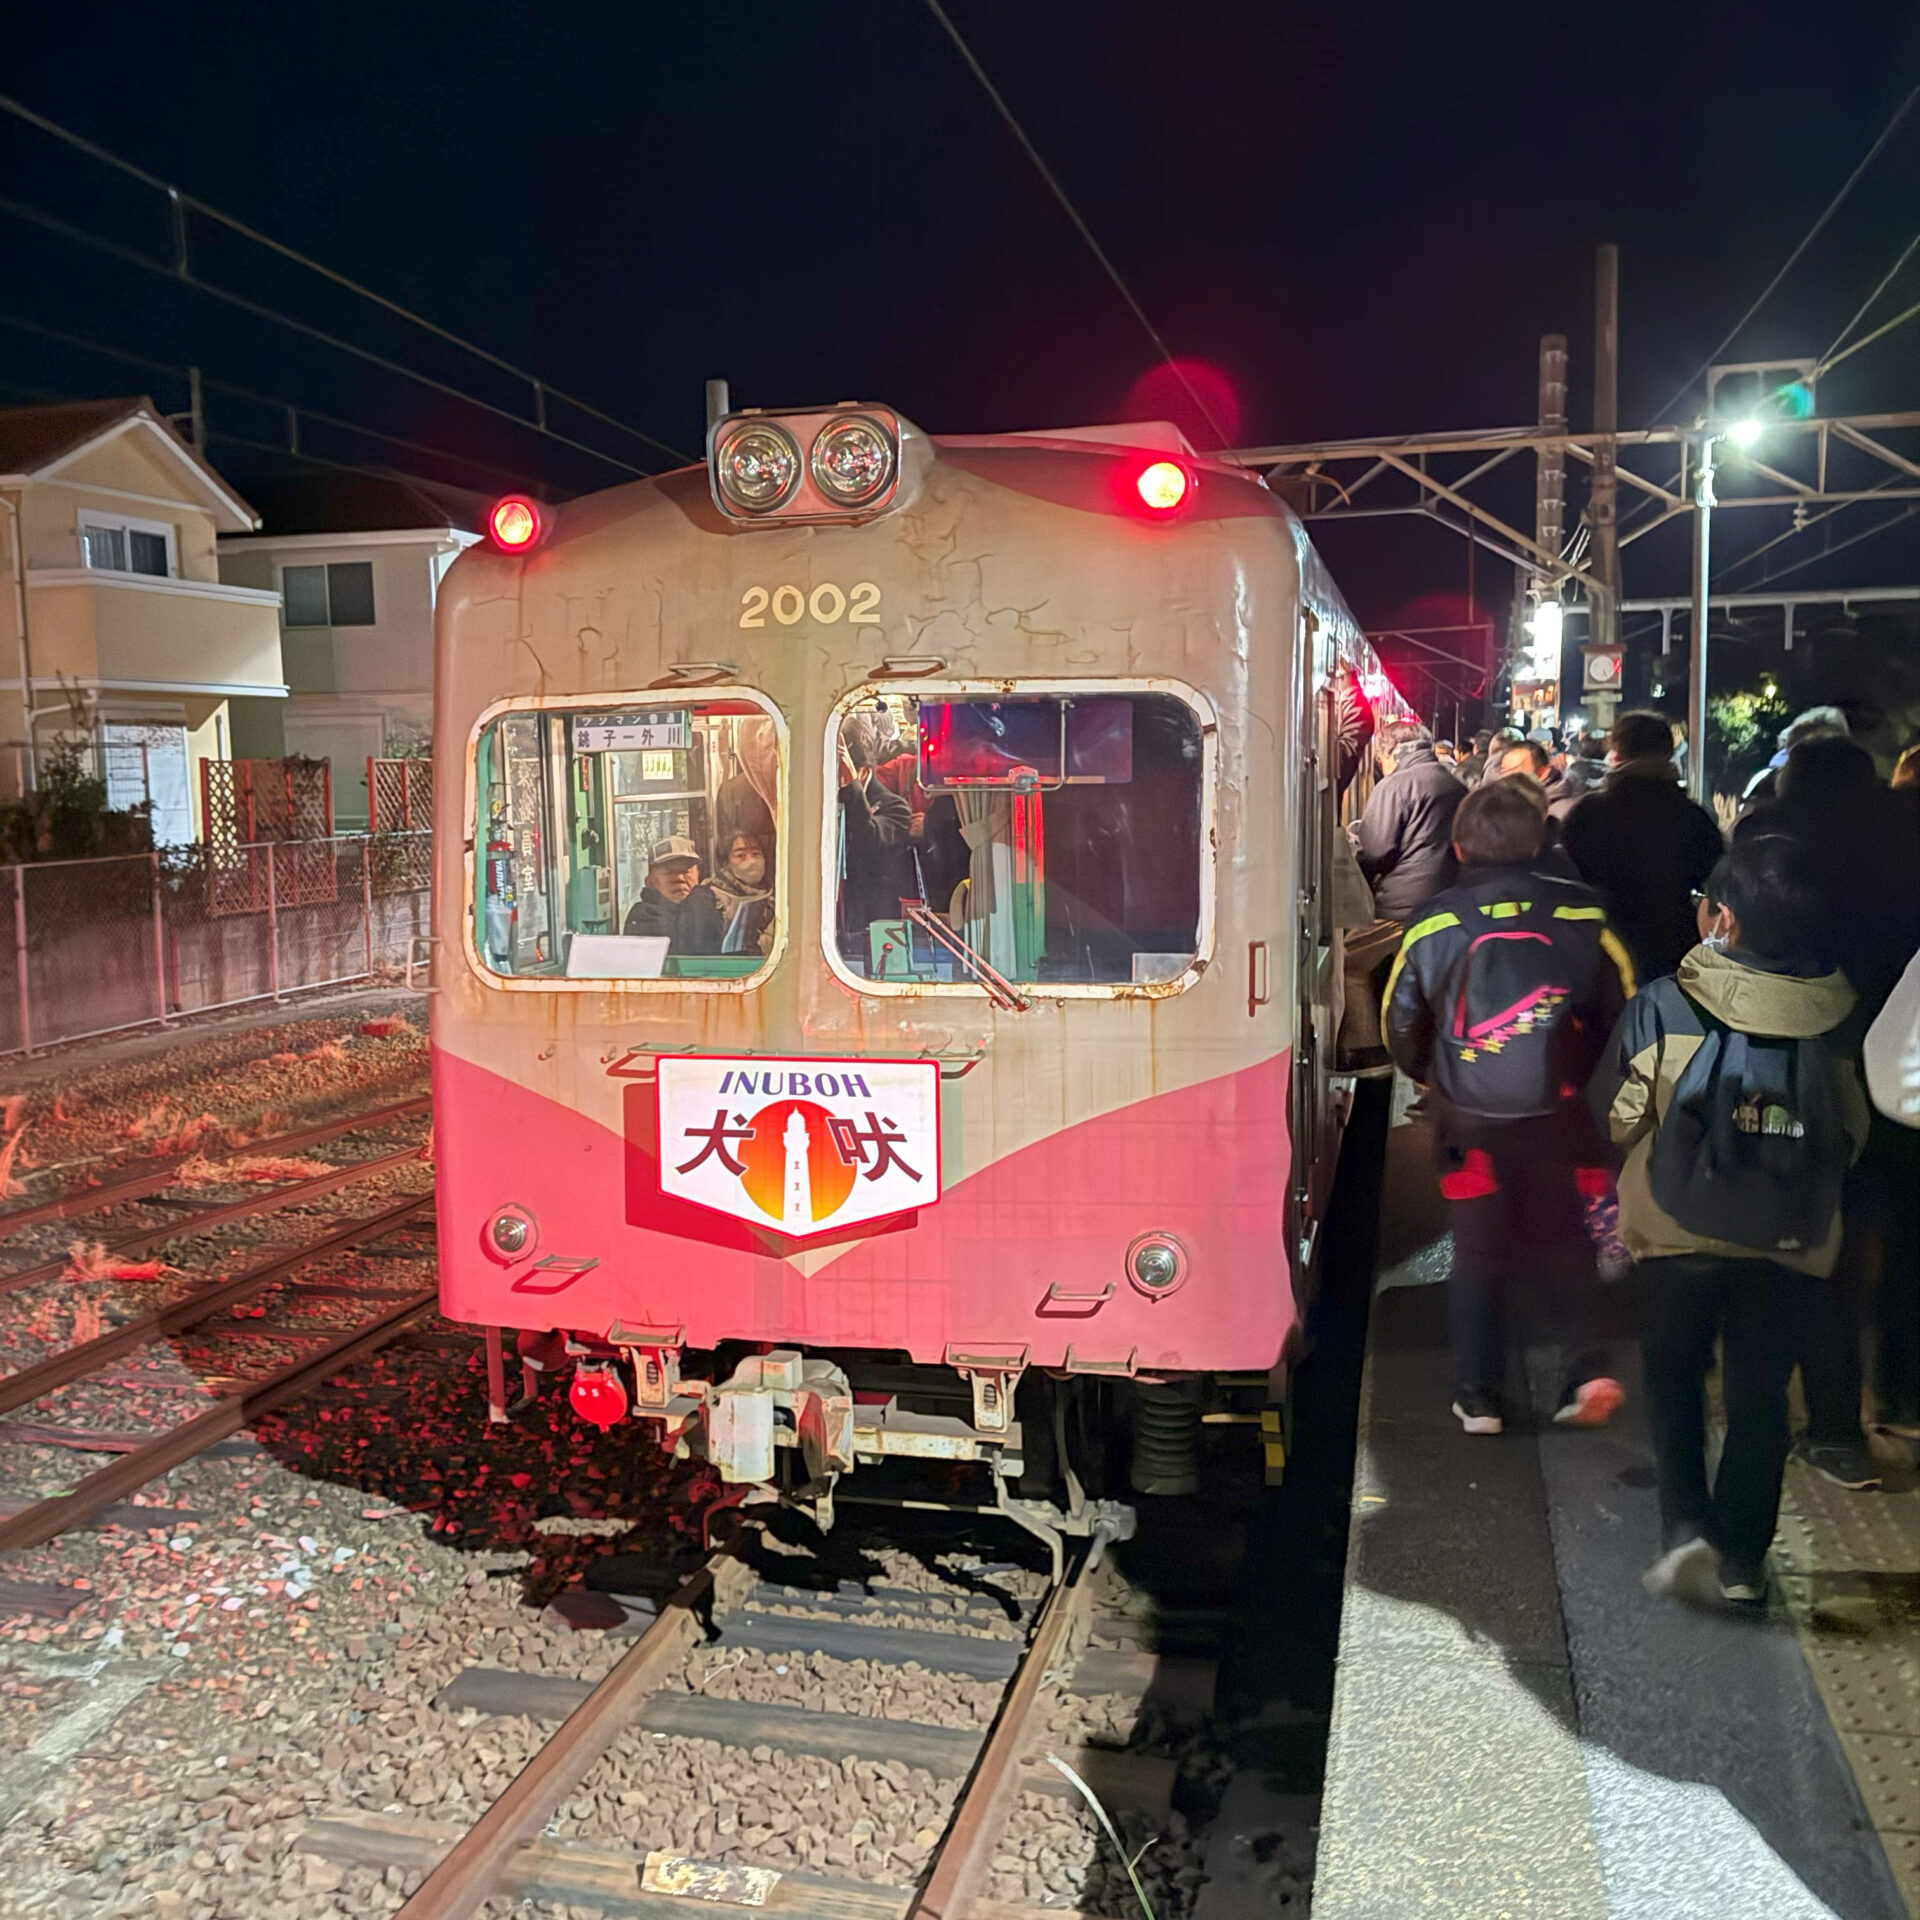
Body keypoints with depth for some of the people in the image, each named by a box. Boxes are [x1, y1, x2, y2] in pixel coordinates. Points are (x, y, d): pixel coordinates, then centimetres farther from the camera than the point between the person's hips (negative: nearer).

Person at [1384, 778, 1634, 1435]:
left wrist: (1437, 1081, 23)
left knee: (1478, 1251, 12)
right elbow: (1621, 1008, 3)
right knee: (1565, 1244, 18)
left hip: (1470, 1117, 0)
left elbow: (1402, 1024, 4)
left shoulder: (1436, 922, -5)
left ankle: (1479, 1399, 14)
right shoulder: (1582, 913, -4)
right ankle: (1588, 1364, 4)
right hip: (1561, 1114, 1)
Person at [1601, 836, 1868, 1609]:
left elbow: (1619, 1117, -2)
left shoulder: (1664, 1005, -13)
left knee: (1674, 1375, 18)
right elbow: (1854, 1133, 6)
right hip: (1792, 1239, 2)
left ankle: (1687, 1524, 4)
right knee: (1759, 1393, 14)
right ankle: (1742, 1560, 18)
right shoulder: (1836, 1015, -5)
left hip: (1681, 1228, -2)